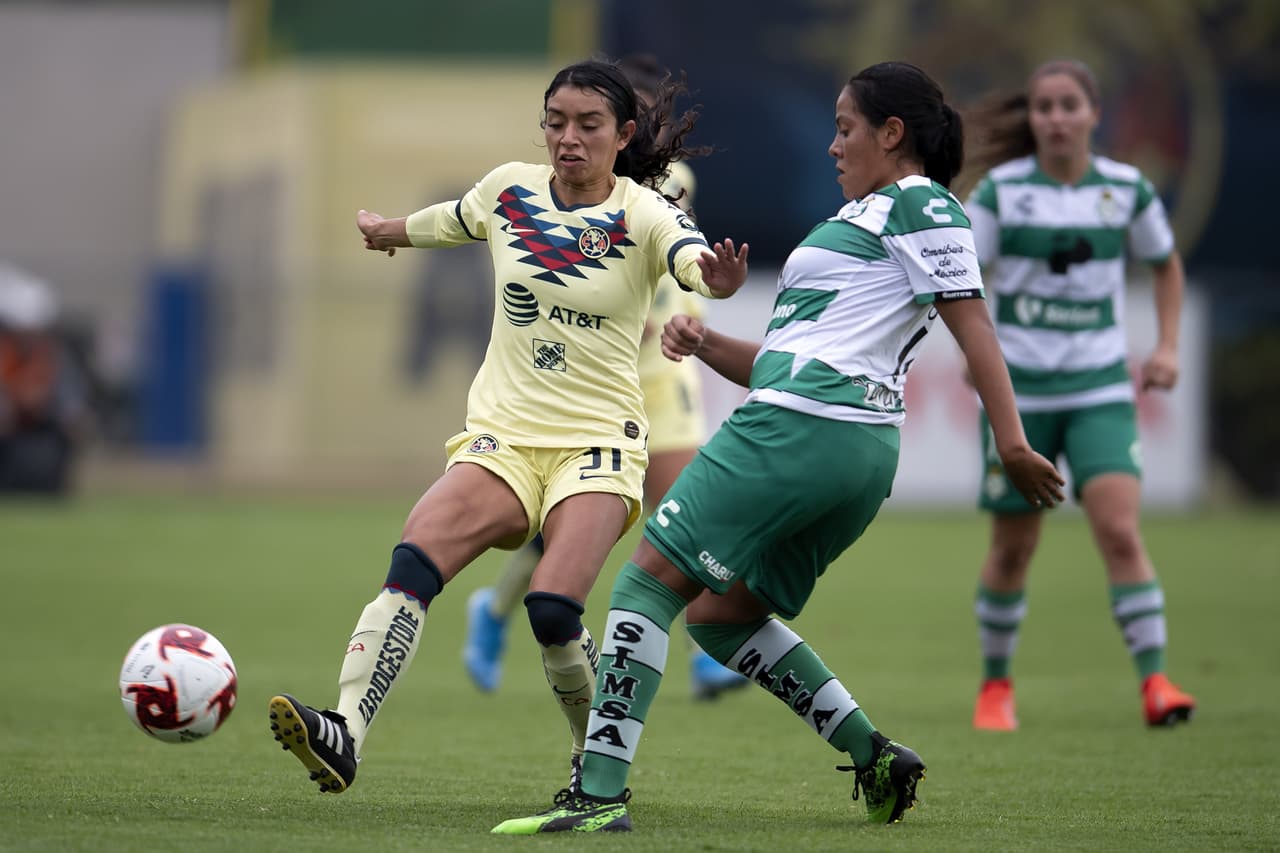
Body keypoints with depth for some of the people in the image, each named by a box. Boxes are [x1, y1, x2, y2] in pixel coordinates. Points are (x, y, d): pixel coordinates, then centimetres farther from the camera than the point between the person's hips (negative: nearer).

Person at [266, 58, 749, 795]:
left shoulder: (643, 215, -7)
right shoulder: (508, 189, 5)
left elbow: (695, 259, -29)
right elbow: (448, 221, 28)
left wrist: (719, 279, -54)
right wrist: (391, 231, 48)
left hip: (597, 443, -3)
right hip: (504, 436, 3)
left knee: (553, 612, -23)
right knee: (416, 559, -24)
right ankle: (345, 738, -35)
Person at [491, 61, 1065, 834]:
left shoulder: (917, 203, -1)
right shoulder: (864, 218, 28)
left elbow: (973, 324, -12)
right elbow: (787, 364, 28)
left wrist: (1012, 442, -21)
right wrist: (708, 346, 11)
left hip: (799, 426, -10)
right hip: (861, 451, 10)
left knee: (648, 581, -8)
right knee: (721, 612, 17)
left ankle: (601, 793, -14)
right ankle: (873, 755, 10)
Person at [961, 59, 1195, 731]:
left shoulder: (1127, 190, 1)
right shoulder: (1000, 191, -4)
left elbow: (1166, 265, 17)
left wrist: (1167, 347, 6)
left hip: (1100, 390, 0)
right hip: (1019, 391, 0)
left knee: (1119, 530, -17)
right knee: (1012, 548, 7)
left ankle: (1155, 681, -16)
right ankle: (995, 684, 25)